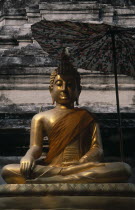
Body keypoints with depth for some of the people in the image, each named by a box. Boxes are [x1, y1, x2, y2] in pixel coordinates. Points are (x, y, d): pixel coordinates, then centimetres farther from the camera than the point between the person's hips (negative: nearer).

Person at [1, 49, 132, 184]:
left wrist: (81, 163, -16)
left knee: (124, 169, -32)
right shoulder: (41, 118, 22)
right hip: (50, 168, -1)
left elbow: (97, 148, 8)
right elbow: (35, 147, 9)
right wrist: (28, 157, -18)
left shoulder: (87, 117, 22)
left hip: (81, 168, 1)